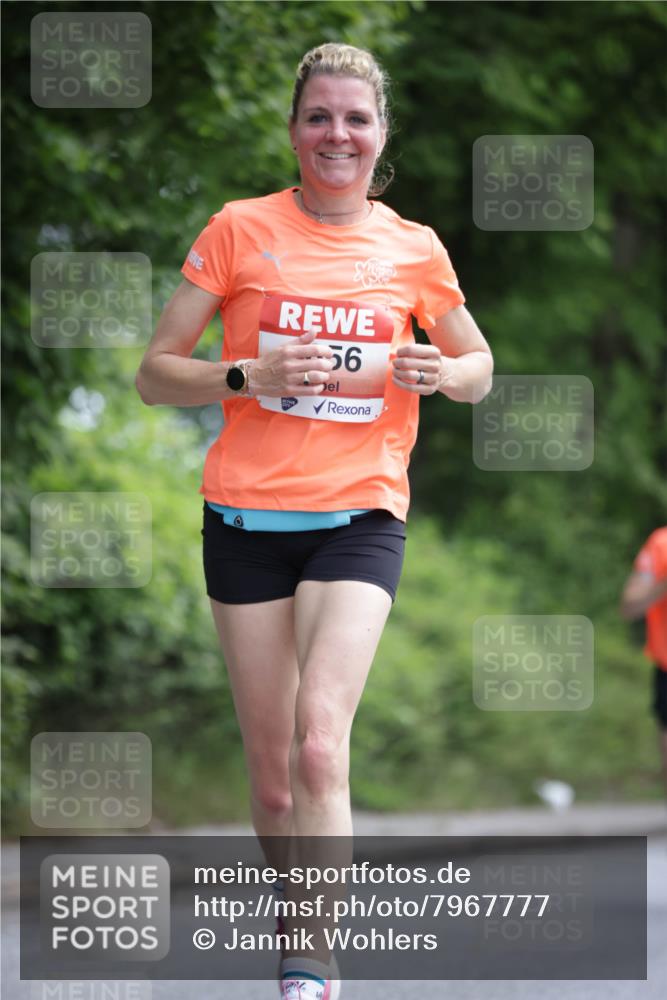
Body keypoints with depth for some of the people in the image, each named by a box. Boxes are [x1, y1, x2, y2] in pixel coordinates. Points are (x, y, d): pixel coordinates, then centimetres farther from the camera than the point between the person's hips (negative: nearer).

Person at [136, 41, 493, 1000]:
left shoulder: (414, 249, 6)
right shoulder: (240, 230, 2)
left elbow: (479, 368, 20)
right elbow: (155, 374, 3)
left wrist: (441, 372, -5)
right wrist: (250, 376, -16)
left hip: (359, 515, -1)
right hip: (247, 515, 1)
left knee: (320, 745, -20)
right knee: (272, 771, 4)